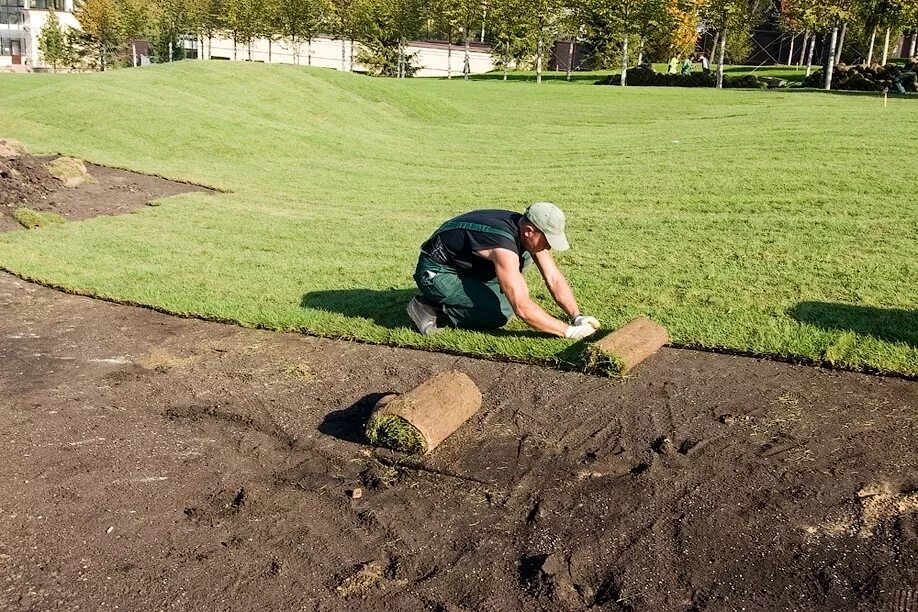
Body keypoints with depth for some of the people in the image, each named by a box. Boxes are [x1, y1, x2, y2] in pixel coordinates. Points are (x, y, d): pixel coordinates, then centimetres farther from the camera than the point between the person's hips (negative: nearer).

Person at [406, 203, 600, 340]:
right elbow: (522, 308, -37)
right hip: (435, 273, -9)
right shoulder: (503, 246, -34)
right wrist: (569, 331, -31)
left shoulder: (530, 234, -8)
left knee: (525, 255, 2)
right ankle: (431, 309, -9)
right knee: (501, 313, -22)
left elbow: (555, 279, -3)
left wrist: (577, 316, -15)